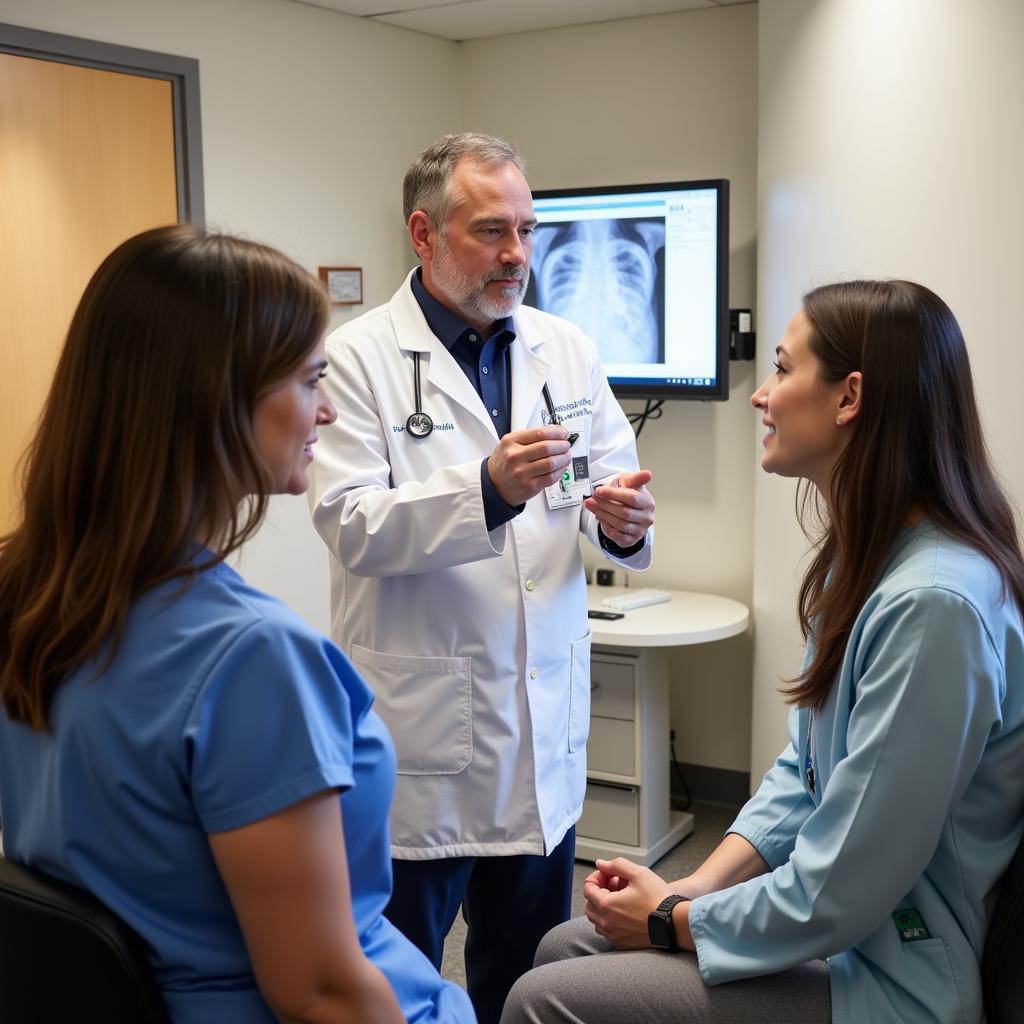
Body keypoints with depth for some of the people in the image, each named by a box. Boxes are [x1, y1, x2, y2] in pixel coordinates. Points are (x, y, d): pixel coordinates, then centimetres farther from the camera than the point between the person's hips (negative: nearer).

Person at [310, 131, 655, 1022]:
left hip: (546, 725, 5)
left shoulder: (570, 352, 7)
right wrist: (488, 489, -30)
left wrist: (623, 520, -17)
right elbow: (349, 524, -16)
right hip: (420, 725, -4)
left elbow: (614, 495, 6)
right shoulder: (361, 356, -7)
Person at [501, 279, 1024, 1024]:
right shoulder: (867, 560, 4)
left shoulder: (932, 602, -29)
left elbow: (838, 894, -26)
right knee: (565, 948, 11)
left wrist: (674, 921, -11)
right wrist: (694, 888, -2)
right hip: (834, 930, 8)